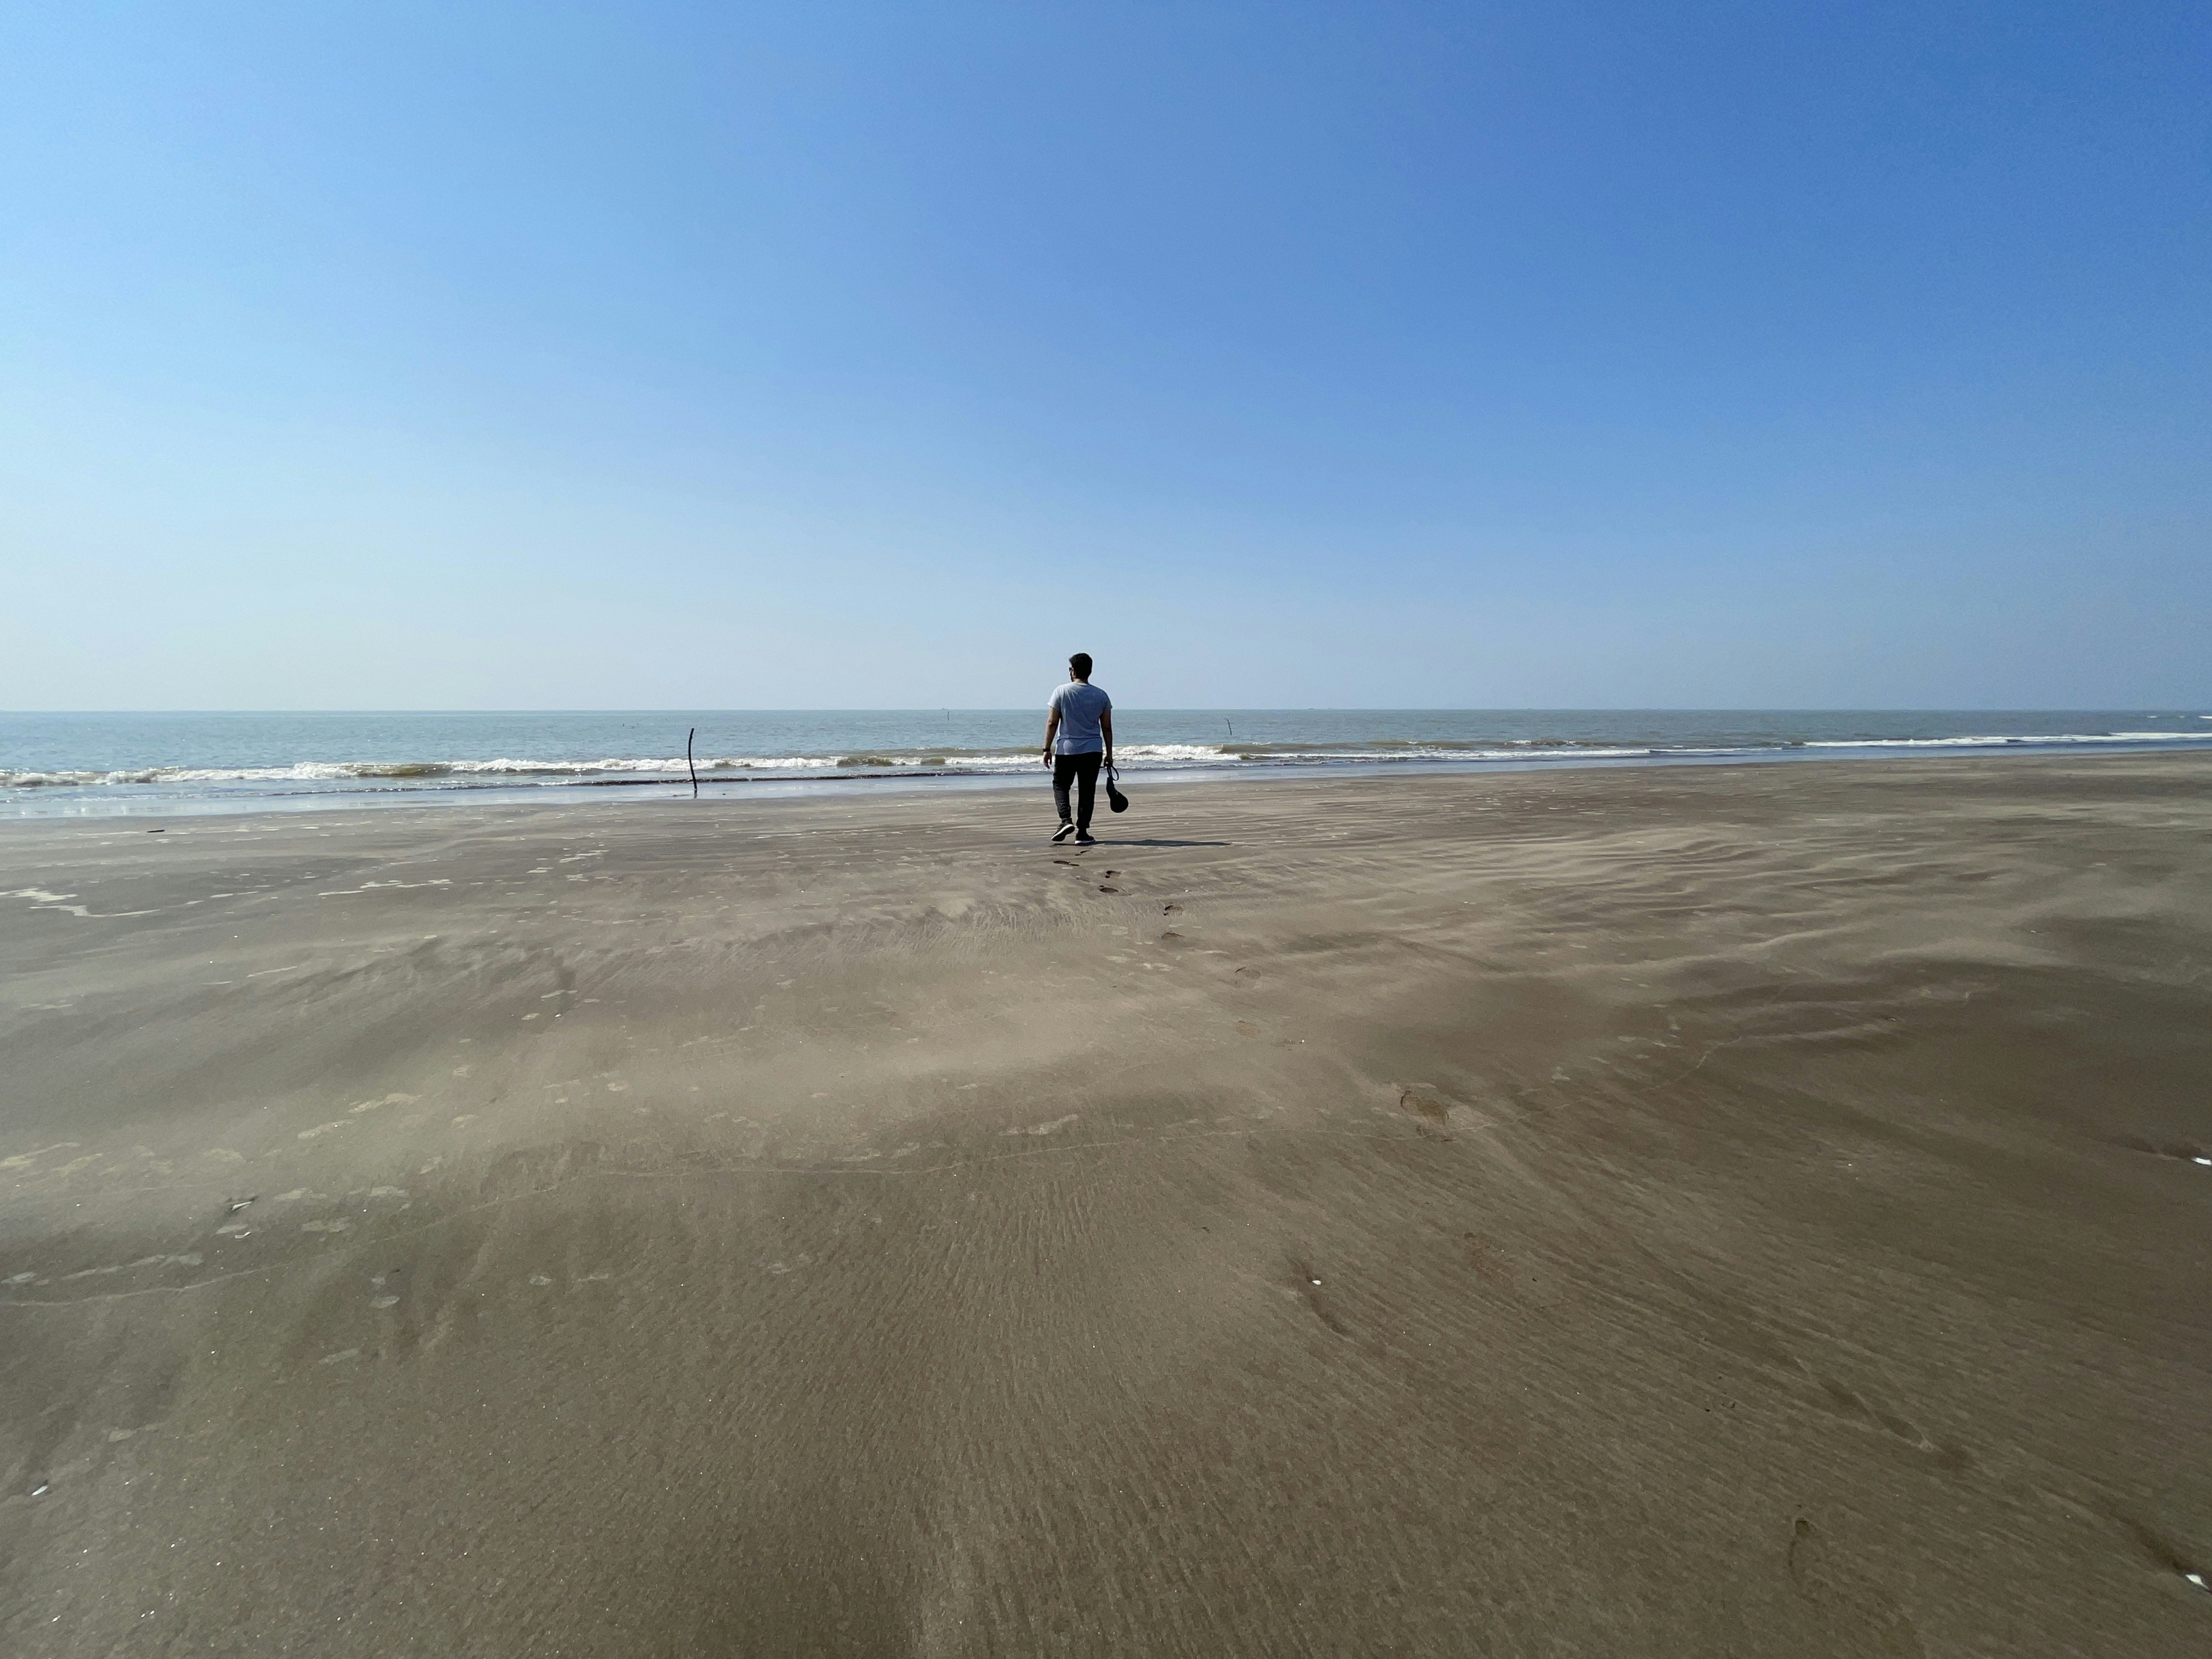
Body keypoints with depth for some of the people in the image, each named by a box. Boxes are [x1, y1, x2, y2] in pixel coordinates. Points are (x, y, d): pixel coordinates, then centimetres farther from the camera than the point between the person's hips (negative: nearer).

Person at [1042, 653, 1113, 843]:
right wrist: (1109, 754, 12)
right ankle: (1082, 831, 7)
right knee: (1086, 791, 7)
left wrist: (1048, 749, 1)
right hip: (1093, 751, 2)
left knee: (1060, 785, 12)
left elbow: (1052, 723, -5)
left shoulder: (1062, 692, -4)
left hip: (1066, 749, -2)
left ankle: (1066, 820, -8)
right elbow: (1107, 727, 6)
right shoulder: (1101, 695, 4)